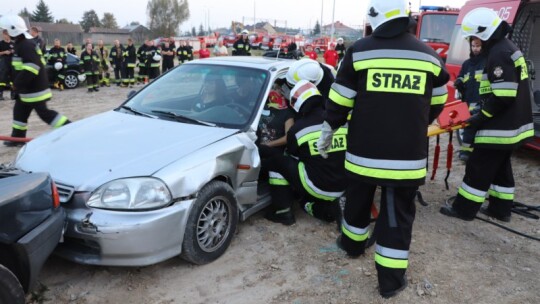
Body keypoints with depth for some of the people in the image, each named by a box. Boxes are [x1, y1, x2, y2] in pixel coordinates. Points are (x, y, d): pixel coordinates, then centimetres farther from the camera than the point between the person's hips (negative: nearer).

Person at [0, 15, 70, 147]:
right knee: (19, 111, 16)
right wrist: (17, 84, 19)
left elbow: (32, 67, -30)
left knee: (44, 113, -7)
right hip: (27, 88, 10)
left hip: (34, 88, -10)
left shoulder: (26, 45, -20)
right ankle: (17, 138, 26)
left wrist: (18, 83, -27)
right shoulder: (21, 44, 14)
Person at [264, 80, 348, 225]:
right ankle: (327, 206, 16)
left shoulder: (297, 128, -7)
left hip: (317, 186, -5)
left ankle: (283, 212, 10)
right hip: (341, 187, 6)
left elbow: (293, 156, 11)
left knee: (276, 163, 9)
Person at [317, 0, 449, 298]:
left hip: (364, 149, 0)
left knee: (358, 199, 22)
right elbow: (436, 105, 14)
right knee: (398, 213, 8)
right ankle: (391, 277, 14)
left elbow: (339, 100, -2)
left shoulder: (359, 50, -4)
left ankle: (353, 242, 43)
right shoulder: (429, 55, 3)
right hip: (408, 153, 1)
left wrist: (327, 131, 12)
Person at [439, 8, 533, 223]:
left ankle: (464, 209, 9)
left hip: (500, 127, -10)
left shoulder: (499, 53, -20)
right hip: (511, 124, 10)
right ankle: (500, 209, 27)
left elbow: (503, 96, -26)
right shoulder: (508, 48, 13)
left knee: (479, 167, -1)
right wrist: (483, 115, 16)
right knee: (500, 167, 18)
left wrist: (480, 118, -15)